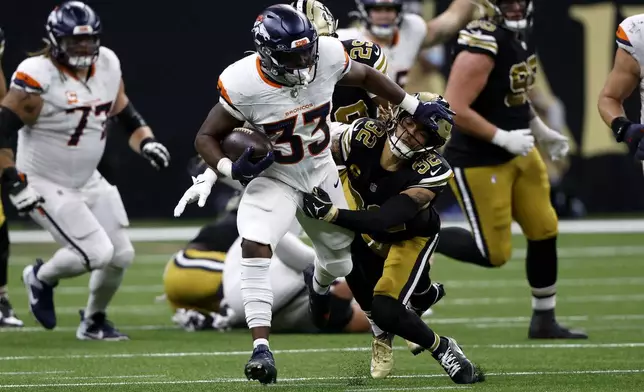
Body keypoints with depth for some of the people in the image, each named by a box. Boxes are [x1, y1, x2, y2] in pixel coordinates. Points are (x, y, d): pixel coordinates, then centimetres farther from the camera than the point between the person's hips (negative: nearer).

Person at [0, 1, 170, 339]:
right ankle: (41, 277, 12)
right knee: (96, 253, -18)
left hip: (87, 182, 8)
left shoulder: (107, 66, -1)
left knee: (121, 255, 5)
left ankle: (93, 322, 29)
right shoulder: (38, 79, -23)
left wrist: (147, 143, -5)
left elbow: (125, 114, 13)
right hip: (45, 187, -7)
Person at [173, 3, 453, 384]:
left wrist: (415, 106, 6)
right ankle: (261, 346, -29)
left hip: (322, 173, 4)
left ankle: (320, 290, 60)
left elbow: (364, 76, 1)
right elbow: (207, 137, -15)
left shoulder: (327, 55, -22)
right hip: (273, 178, -4)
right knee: (255, 247, -30)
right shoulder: (243, 85, -29)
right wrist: (231, 169, -34)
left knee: (339, 257, 21)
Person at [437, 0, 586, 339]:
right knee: (494, 254, -3)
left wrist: (541, 132, 13)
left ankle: (544, 322, 23)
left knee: (544, 232, 10)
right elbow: (454, 110, -28)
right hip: (478, 162, -9)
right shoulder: (482, 46, -25)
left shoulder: (521, 34, 4)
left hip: (518, 153, 9)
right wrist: (504, 138, -25)